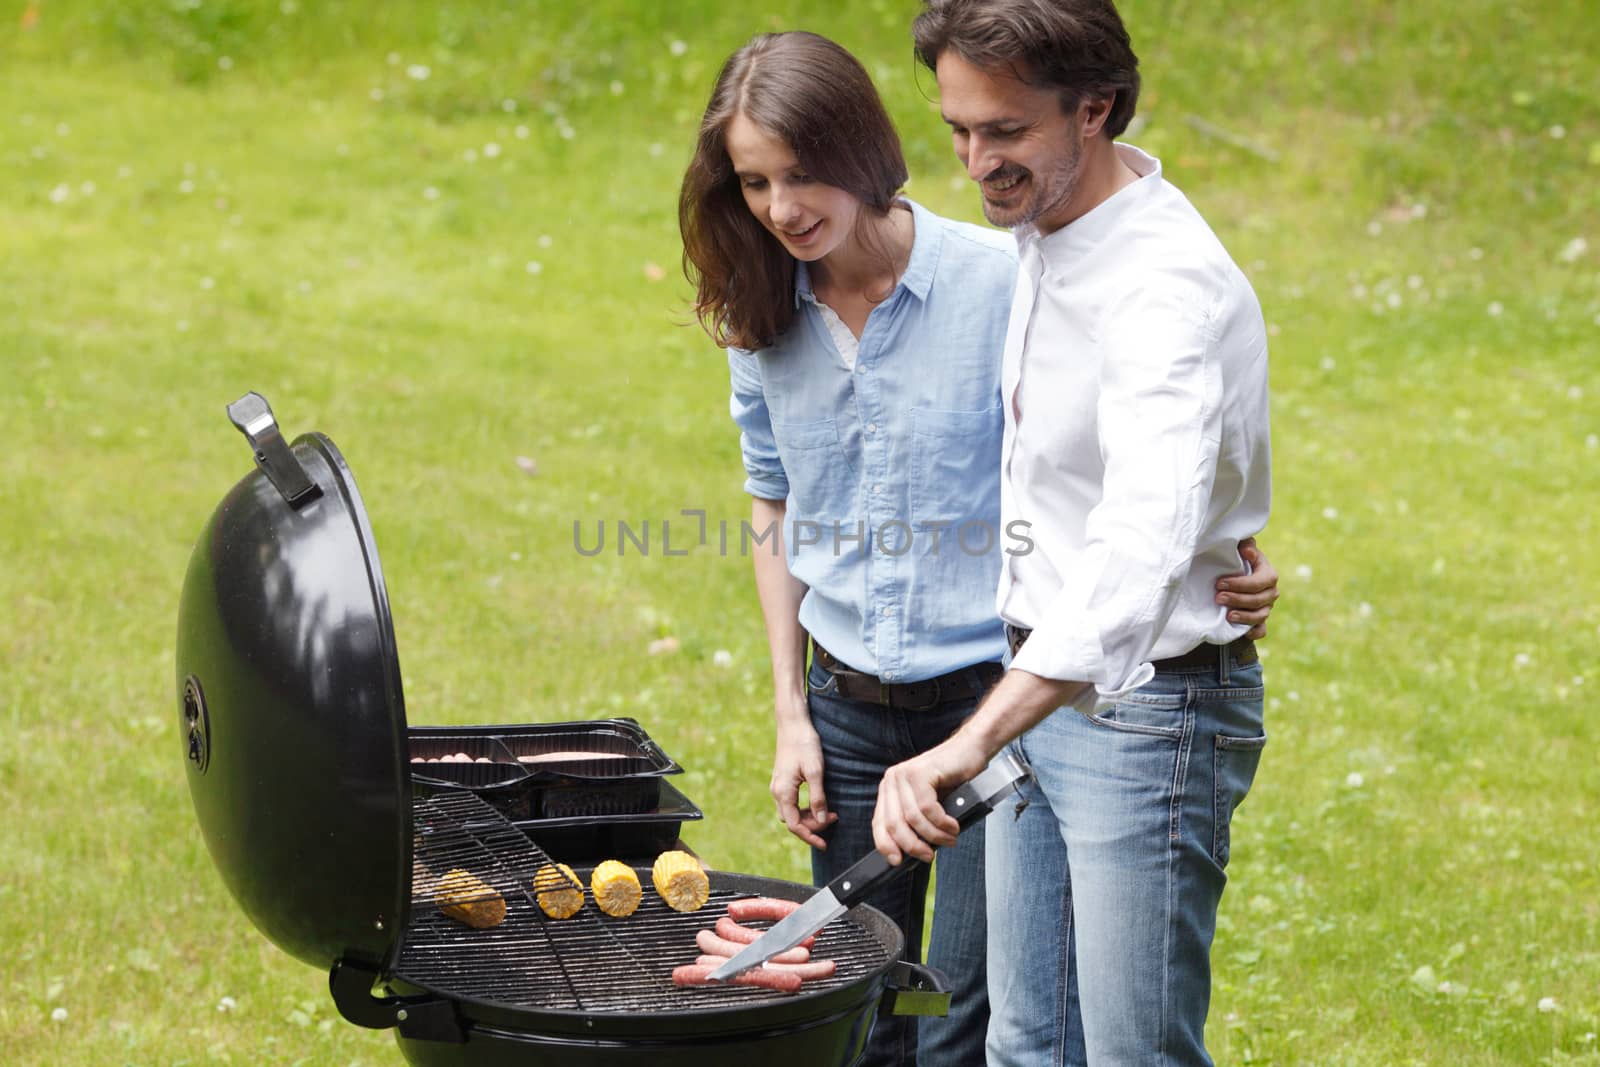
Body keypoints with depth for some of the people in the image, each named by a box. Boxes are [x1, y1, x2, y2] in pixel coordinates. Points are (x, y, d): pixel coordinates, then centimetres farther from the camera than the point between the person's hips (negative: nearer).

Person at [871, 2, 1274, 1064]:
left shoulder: (1167, 288, -27)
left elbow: (1138, 554, -42)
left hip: (1150, 709, -9)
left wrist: (969, 745, -51)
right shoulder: (1045, 228, 4)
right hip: (1045, 689, 9)